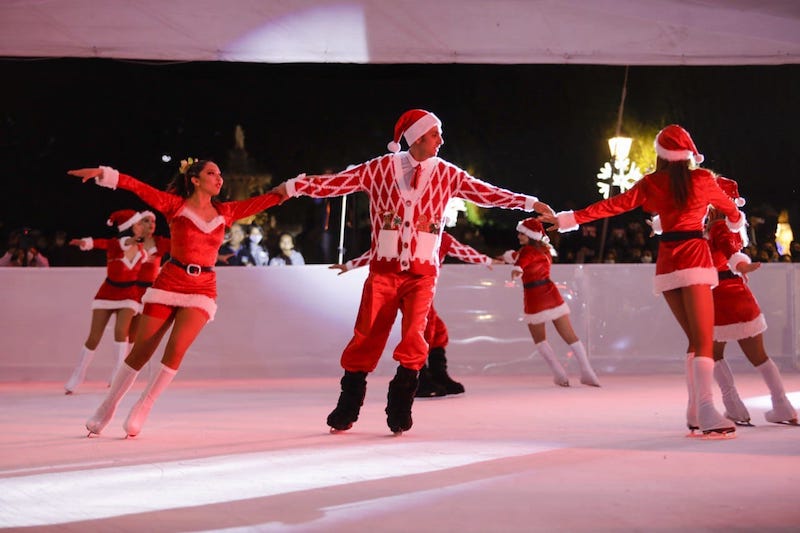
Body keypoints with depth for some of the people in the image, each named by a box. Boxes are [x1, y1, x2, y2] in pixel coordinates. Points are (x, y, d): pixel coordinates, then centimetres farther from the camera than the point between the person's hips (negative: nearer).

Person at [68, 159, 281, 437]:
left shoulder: (225, 212, 10)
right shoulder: (175, 205, 0)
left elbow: (261, 201, 13)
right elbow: (140, 188, -9)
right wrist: (104, 173, -19)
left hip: (202, 291, 2)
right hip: (169, 284, -2)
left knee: (176, 349, -19)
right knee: (139, 353, -1)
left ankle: (141, 409, -6)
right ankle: (106, 409, 13)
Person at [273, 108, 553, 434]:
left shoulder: (446, 174, 3)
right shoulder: (381, 168, -1)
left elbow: (487, 193, 2)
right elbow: (336, 183, -1)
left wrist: (530, 203, -3)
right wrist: (295, 187, -5)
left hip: (422, 273, 1)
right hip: (383, 270, -1)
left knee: (413, 337, -13)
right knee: (366, 338, -1)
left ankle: (399, 409, 3)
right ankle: (346, 409, 14)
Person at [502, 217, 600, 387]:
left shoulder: (527, 250, -8)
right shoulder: (545, 249, 16)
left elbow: (522, 260, -34)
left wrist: (517, 269, -53)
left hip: (534, 299, -6)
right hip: (551, 294, 6)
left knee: (540, 340, 12)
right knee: (570, 336, 8)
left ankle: (560, 376, 5)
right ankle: (588, 373, 2)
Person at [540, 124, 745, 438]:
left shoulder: (651, 184, 5)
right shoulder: (702, 179, 0)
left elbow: (612, 205, 3)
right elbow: (730, 208, 18)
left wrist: (567, 220, 7)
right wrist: (736, 222, 41)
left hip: (666, 264, 4)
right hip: (694, 258, -4)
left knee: (695, 339, 13)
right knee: (704, 339, -11)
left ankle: (695, 412, 8)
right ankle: (706, 412, -27)